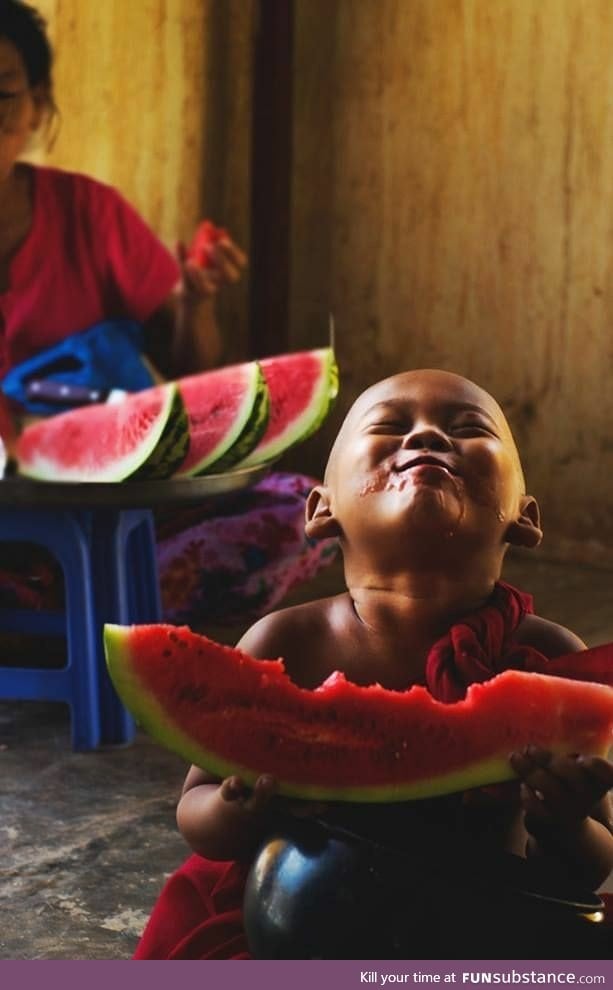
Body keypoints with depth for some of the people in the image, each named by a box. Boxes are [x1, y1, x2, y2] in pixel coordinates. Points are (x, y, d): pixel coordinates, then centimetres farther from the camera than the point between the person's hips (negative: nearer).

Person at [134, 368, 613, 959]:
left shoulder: (553, 661, -16)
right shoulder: (287, 646, -16)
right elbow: (196, 812, -5)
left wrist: (564, 831, -31)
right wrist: (243, 810, -28)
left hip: (475, 935, 1)